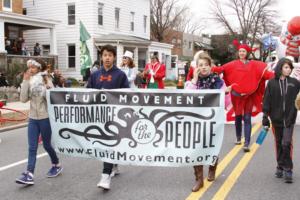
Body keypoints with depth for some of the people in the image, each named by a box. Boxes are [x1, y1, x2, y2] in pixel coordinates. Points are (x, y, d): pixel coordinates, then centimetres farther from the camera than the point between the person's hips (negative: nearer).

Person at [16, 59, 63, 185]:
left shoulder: (45, 80, -6)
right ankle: (29, 175, -4)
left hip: (45, 118, -4)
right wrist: (25, 82, -9)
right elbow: (23, 99, -4)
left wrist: (46, 86, -23)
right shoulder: (29, 82, 7)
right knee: (32, 148, -2)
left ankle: (56, 165, 30)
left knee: (46, 145, 8)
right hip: (32, 118, 4)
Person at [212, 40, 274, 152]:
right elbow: (223, 68, -9)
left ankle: (247, 143, -5)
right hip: (236, 95, 1)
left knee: (247, 119, -4)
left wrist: (275, 76, -23)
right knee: (238, 117, 14)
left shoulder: (253, 64, 4)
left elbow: (264, 71, -7)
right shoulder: (234, 64, 4)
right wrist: (213, 69, -25)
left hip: (248, 95, -1)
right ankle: (238, 138, 32)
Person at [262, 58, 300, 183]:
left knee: (287, 143, -9)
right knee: (279, 144, 11)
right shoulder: (272, 83, 1)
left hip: (289, 118, -1)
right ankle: (280, 167, 25)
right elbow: (266, 101, 1)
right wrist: (265, 117, -2)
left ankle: (288, 170, 1)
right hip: (276, 118, 1)